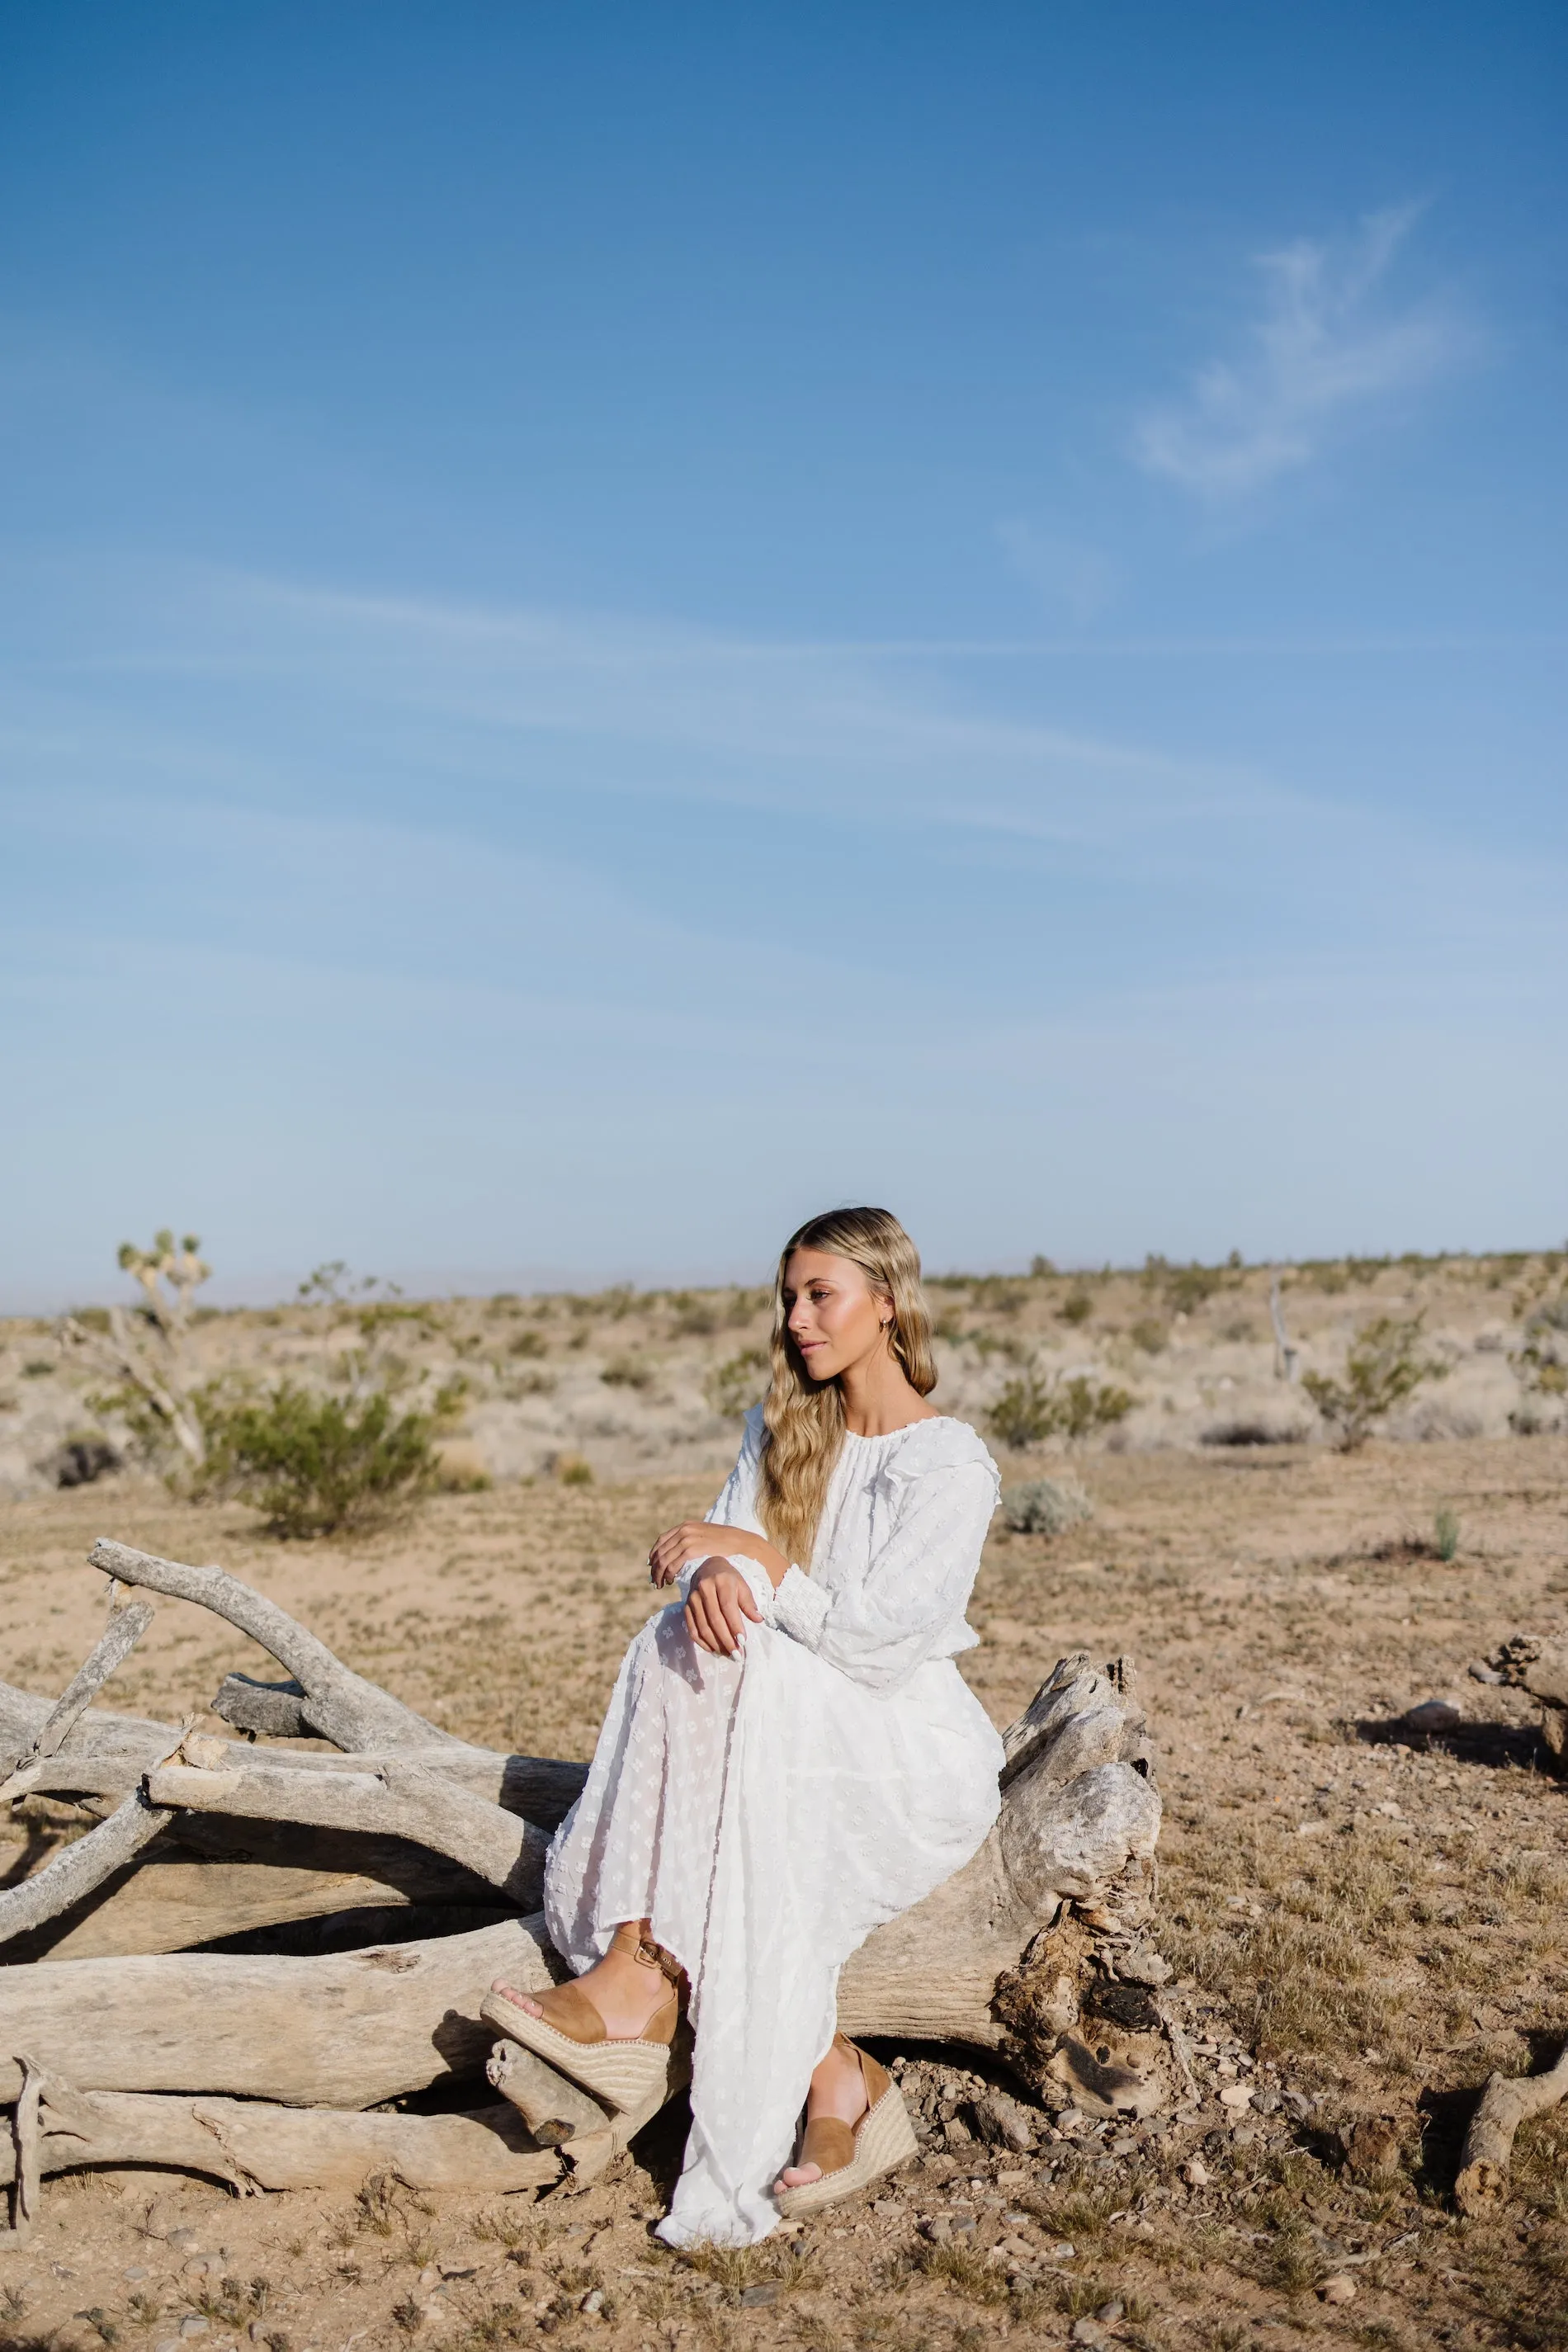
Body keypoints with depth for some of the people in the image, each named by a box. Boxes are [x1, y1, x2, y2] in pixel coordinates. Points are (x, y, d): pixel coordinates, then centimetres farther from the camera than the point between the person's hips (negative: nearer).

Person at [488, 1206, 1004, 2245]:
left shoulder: (953, 1466, -11)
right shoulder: (780, 1429, 11)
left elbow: (876, 1642, -19)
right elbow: (716, 1555, 1)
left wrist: (760, 1560, -15)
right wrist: (713, 1575, -23)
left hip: (917, 1749, -6)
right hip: (781, 1728, 6)